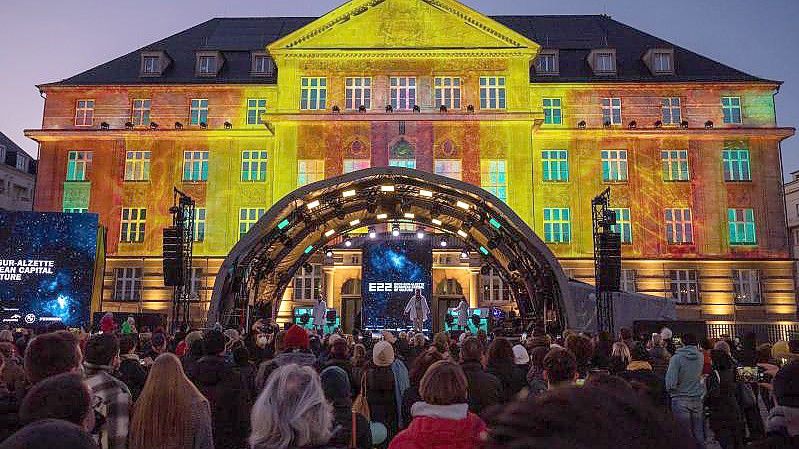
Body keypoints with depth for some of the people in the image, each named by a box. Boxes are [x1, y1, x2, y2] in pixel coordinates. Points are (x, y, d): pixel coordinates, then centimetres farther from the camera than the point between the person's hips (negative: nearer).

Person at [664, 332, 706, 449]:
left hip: (681, 400, -4)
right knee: (699, 435, 13)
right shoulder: (700, 357, -2)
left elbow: (670, 383, -19)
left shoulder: (677, 357, -16)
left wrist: (669, 390, 1)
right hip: (697, 399, 4)